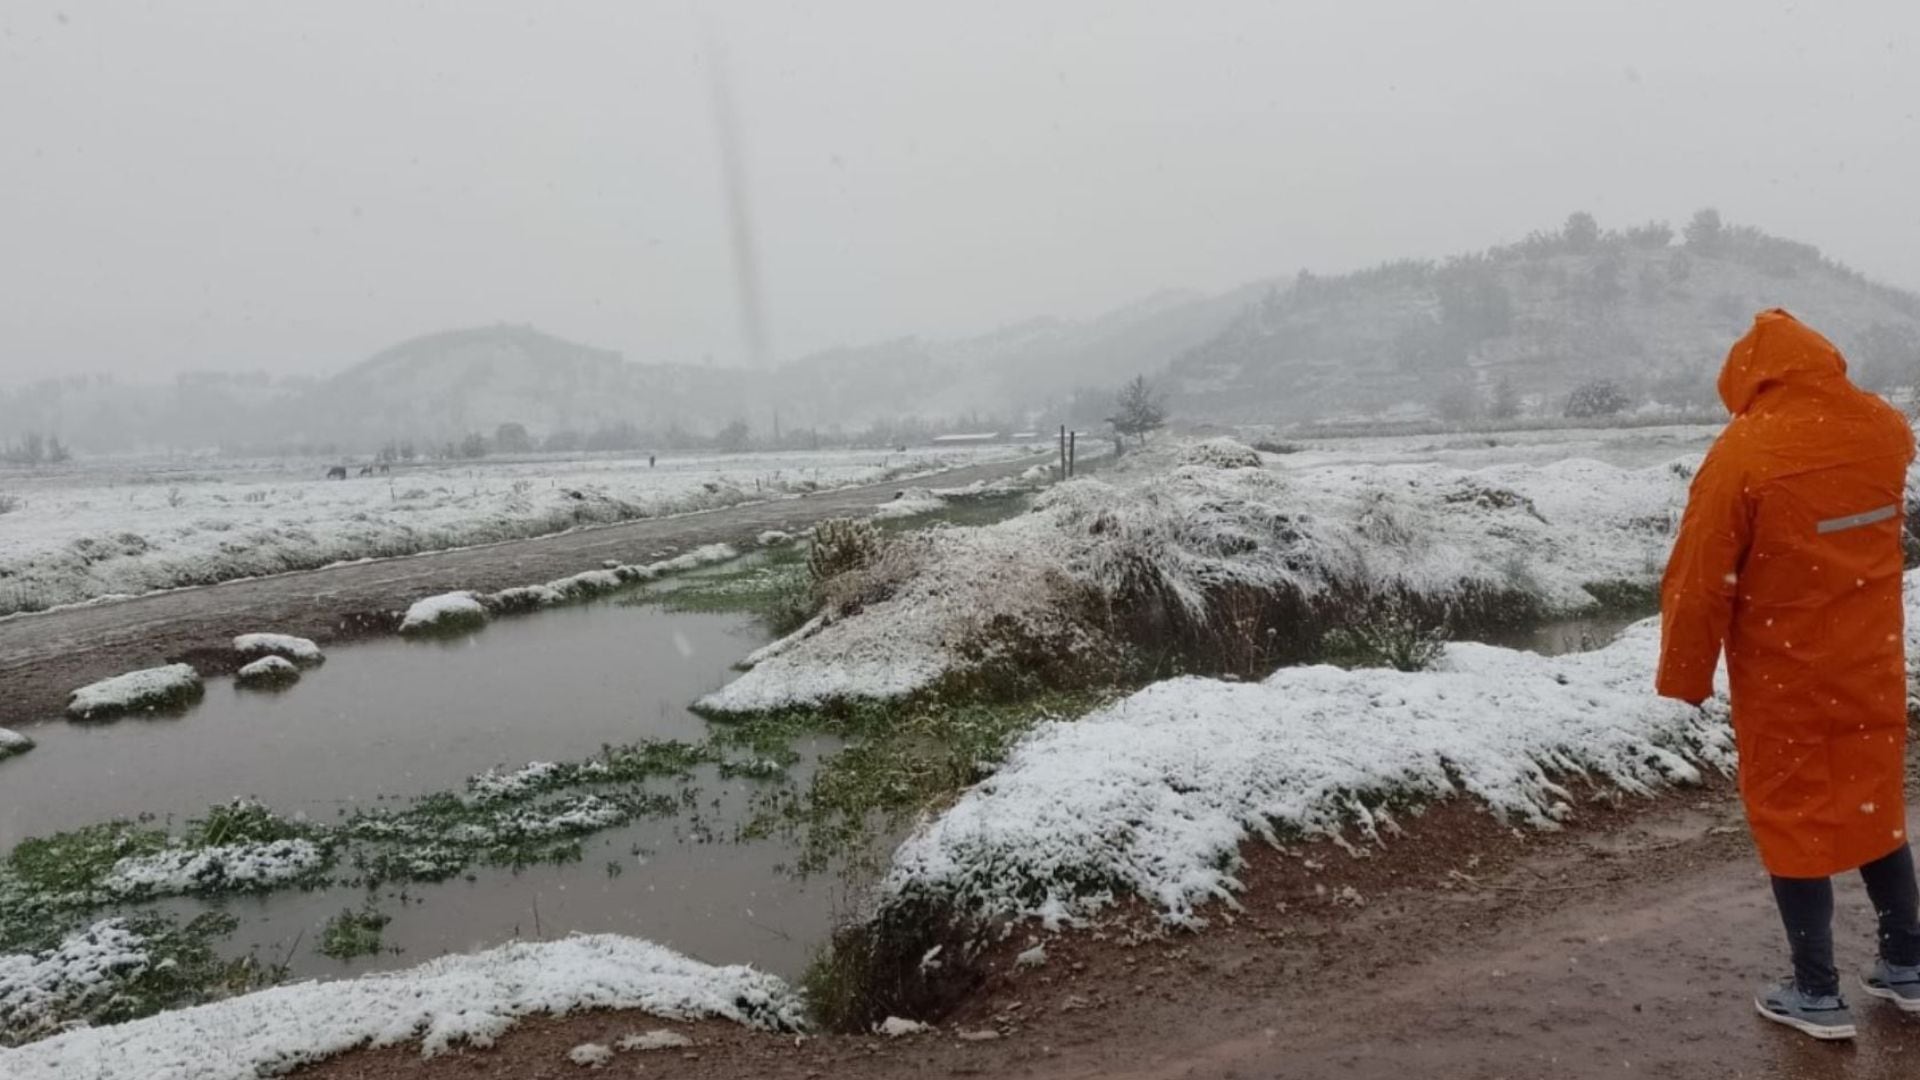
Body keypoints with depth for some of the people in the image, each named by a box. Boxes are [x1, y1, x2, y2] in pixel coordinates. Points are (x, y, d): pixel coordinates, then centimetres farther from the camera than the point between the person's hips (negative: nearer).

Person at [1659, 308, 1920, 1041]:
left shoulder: (1745, 451, -21)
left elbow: (1701, 579, -17)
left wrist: (1685, 677, -5)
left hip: (1785, 678, -5)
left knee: (1792, 819, 7)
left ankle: (1817, 995, 15)